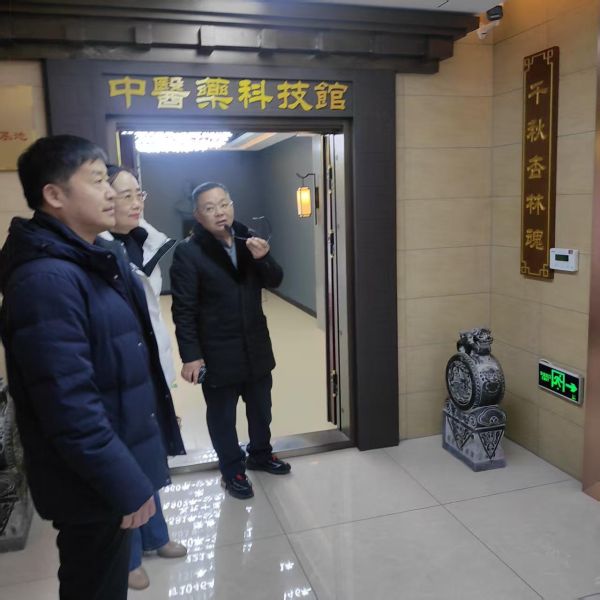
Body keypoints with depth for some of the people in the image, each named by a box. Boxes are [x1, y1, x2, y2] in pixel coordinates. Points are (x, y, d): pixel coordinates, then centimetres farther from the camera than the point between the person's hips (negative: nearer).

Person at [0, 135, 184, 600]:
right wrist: (126, 484, -20)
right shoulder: (46, 279, -24)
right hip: (95, 485, -9)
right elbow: (70, 409, -28)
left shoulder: (91, 261, 9)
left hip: (113, 473, 9)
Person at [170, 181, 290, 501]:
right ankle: (232, 470, 32)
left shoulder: (249, 240, 2)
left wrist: (262, 258, -15)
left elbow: (274, 281, 5)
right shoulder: (188, 252, -14)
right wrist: (190, 355, -17)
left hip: (256, 345, 5)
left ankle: (260, 453, 44)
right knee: (222, 415, 12)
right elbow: (184, 309, -15)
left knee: (261, 407, 21)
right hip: (217, 352, -5)